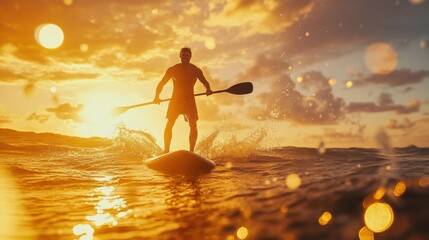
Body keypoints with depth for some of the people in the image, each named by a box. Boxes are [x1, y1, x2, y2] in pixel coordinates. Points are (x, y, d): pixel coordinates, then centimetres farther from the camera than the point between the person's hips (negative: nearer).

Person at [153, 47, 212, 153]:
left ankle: (191, 151, -2)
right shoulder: (172, 69, 1)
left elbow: (205, 82, 1)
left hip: (190, 100, 0)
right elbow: (161, 84, 4)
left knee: (193, 125, -10)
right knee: (169, 125, -8)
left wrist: (208, 89, -22)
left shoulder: (195, 70, 1)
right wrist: (157, 96, -8)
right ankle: (166, 150, 0)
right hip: (175, 100, 0)